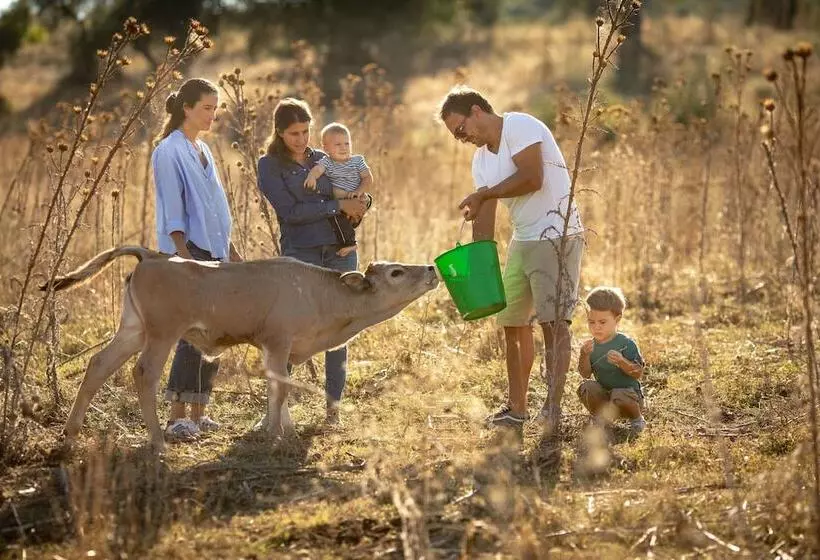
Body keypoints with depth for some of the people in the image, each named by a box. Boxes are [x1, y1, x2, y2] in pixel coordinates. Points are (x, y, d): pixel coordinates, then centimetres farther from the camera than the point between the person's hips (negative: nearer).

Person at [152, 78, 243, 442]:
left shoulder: (202, 150, 17)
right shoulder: (170, 152, -9)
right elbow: (172, 210, -15)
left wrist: (230, 249, 22)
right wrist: (183, 255, -21)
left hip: (213, 251, 9)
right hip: (189, 250, -9)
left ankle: (198, 413, 13)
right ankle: (176, 418, -12)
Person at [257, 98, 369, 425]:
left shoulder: (323, 160, 13)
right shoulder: (270, 165, 0)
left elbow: (357, 195, 20)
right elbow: (290, 211, -12)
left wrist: (357, 208, -4)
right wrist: (339, 206, -14)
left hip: (340, 253, 4)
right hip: (300, 255, -4)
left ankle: (333, 405, 11)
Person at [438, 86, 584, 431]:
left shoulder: (520, 127, -12)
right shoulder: (481, 159, 13)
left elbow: (532, 178, -26)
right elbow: (484, 220, 11)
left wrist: (484, 194, -16)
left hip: (557, 236, -9)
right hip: (521, 241, 9)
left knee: (553, 320, -14)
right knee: (513, 322, 10)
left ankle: (553, 406, -17)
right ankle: (517, 409, 18)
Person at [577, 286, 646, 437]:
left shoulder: (626, 344, -13)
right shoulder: (591, 346, 1)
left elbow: (639, 373, -17)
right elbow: (585, 374, -3)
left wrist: (621, 361, -34)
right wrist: (585, 355, -20)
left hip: (628, 391, -4)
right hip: (603, 394, 4)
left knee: (619, 398, -37)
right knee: (586, 387, -24)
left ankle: (637, 419, -2)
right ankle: (601, 417, 1)